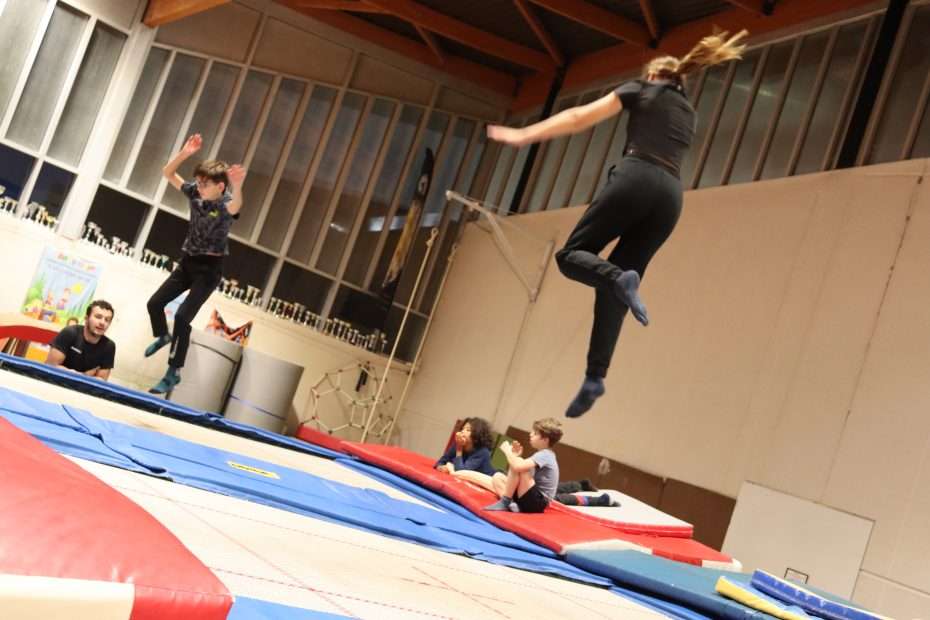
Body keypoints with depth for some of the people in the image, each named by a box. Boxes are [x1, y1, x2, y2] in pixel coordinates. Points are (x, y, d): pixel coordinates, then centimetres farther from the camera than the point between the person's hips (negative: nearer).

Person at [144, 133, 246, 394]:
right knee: (154, 304, 10)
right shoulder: (195, 193, -3)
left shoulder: (225, 203, -21)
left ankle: (174, 373, -4)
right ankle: (162, 336, 43)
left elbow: (235, 206, -47)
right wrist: (184, 153, -18)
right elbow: (168, 173, 0)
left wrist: (238, 187, -71)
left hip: (209, 268, -7)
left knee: (182, 317, -16)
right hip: (187, 262, 7)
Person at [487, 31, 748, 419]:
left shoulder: (640, 89, 18)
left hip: (636, 179, -5)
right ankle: (595, 376, -11)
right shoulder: (688, 112, 33)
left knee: (571, 254, 1)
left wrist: (523, 135, 15)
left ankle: (619, 278, -32)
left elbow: (579, 118, 13)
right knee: (612, 287, 3)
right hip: (671, 195, 5)